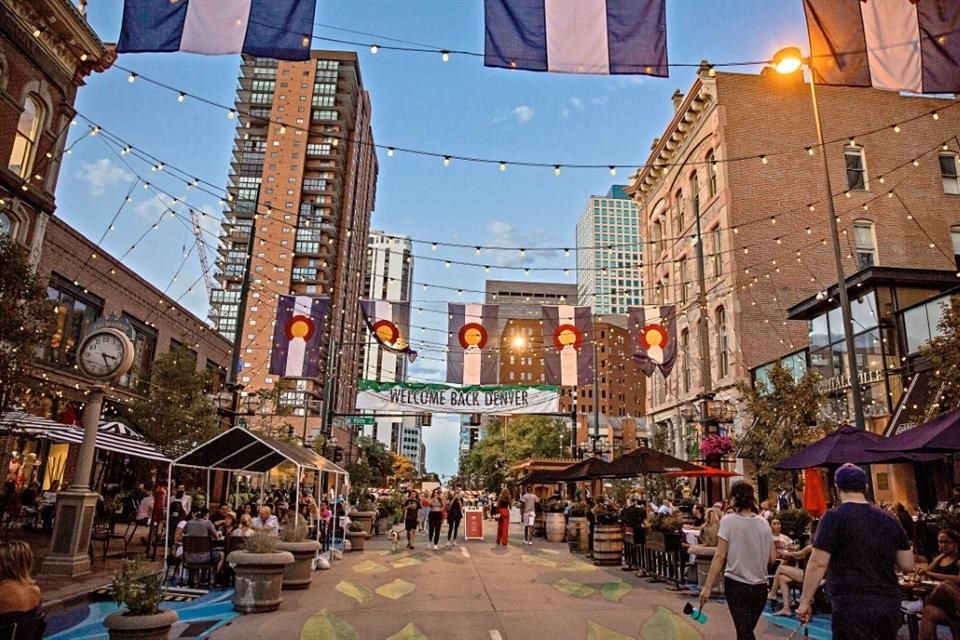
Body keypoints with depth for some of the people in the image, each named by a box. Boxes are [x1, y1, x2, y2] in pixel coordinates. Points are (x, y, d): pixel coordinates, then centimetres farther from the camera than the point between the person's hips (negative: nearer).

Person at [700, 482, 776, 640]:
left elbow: (720, 556, -12)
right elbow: (772, 557, 5)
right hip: (760, 587, 4)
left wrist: (707, 586, -9)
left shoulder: (728, 520, -9)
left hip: (736, 585, -4)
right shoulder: (763, 523, 2)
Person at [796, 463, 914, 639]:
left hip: (852, 605, -6)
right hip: (889, 604, 6)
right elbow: (907, 565, 11)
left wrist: (805, 601, -7)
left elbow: (818, 563, -14)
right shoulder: (888, 518, 8)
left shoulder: (834, 517, -9)